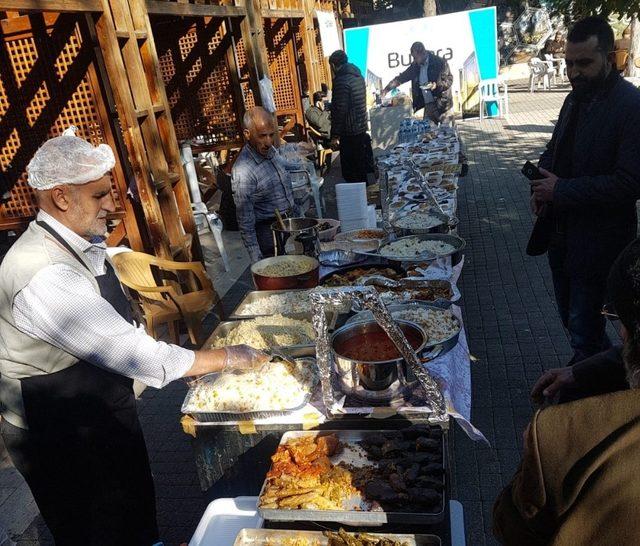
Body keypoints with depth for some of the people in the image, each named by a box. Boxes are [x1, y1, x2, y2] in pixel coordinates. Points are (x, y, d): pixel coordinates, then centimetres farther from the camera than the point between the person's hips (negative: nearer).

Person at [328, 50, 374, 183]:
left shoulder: (341, 81, -18)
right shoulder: (358, 76, 11)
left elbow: (339, 110, -21)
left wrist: (335, 135, -18)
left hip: (349, 132, -9)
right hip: (361, 128, 9)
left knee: (351, 172, -2)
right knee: (361, 166, 18)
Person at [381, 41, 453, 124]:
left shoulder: (440, 62, -9)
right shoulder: (416, 66, 8)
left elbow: (449, 79, -8)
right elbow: (402, 77, 12)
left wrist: (436, 85, -25)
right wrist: (387, 89, 5)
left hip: (441, 104, -5)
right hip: (428, 106, 6)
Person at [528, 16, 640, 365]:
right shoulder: (576, 98, 7)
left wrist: (562, 190, -21)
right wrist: (542, 186, -2)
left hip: (597, 242, -8)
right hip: (561, 233, 8)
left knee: (583, 327, 2)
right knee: (570, 317, 21)